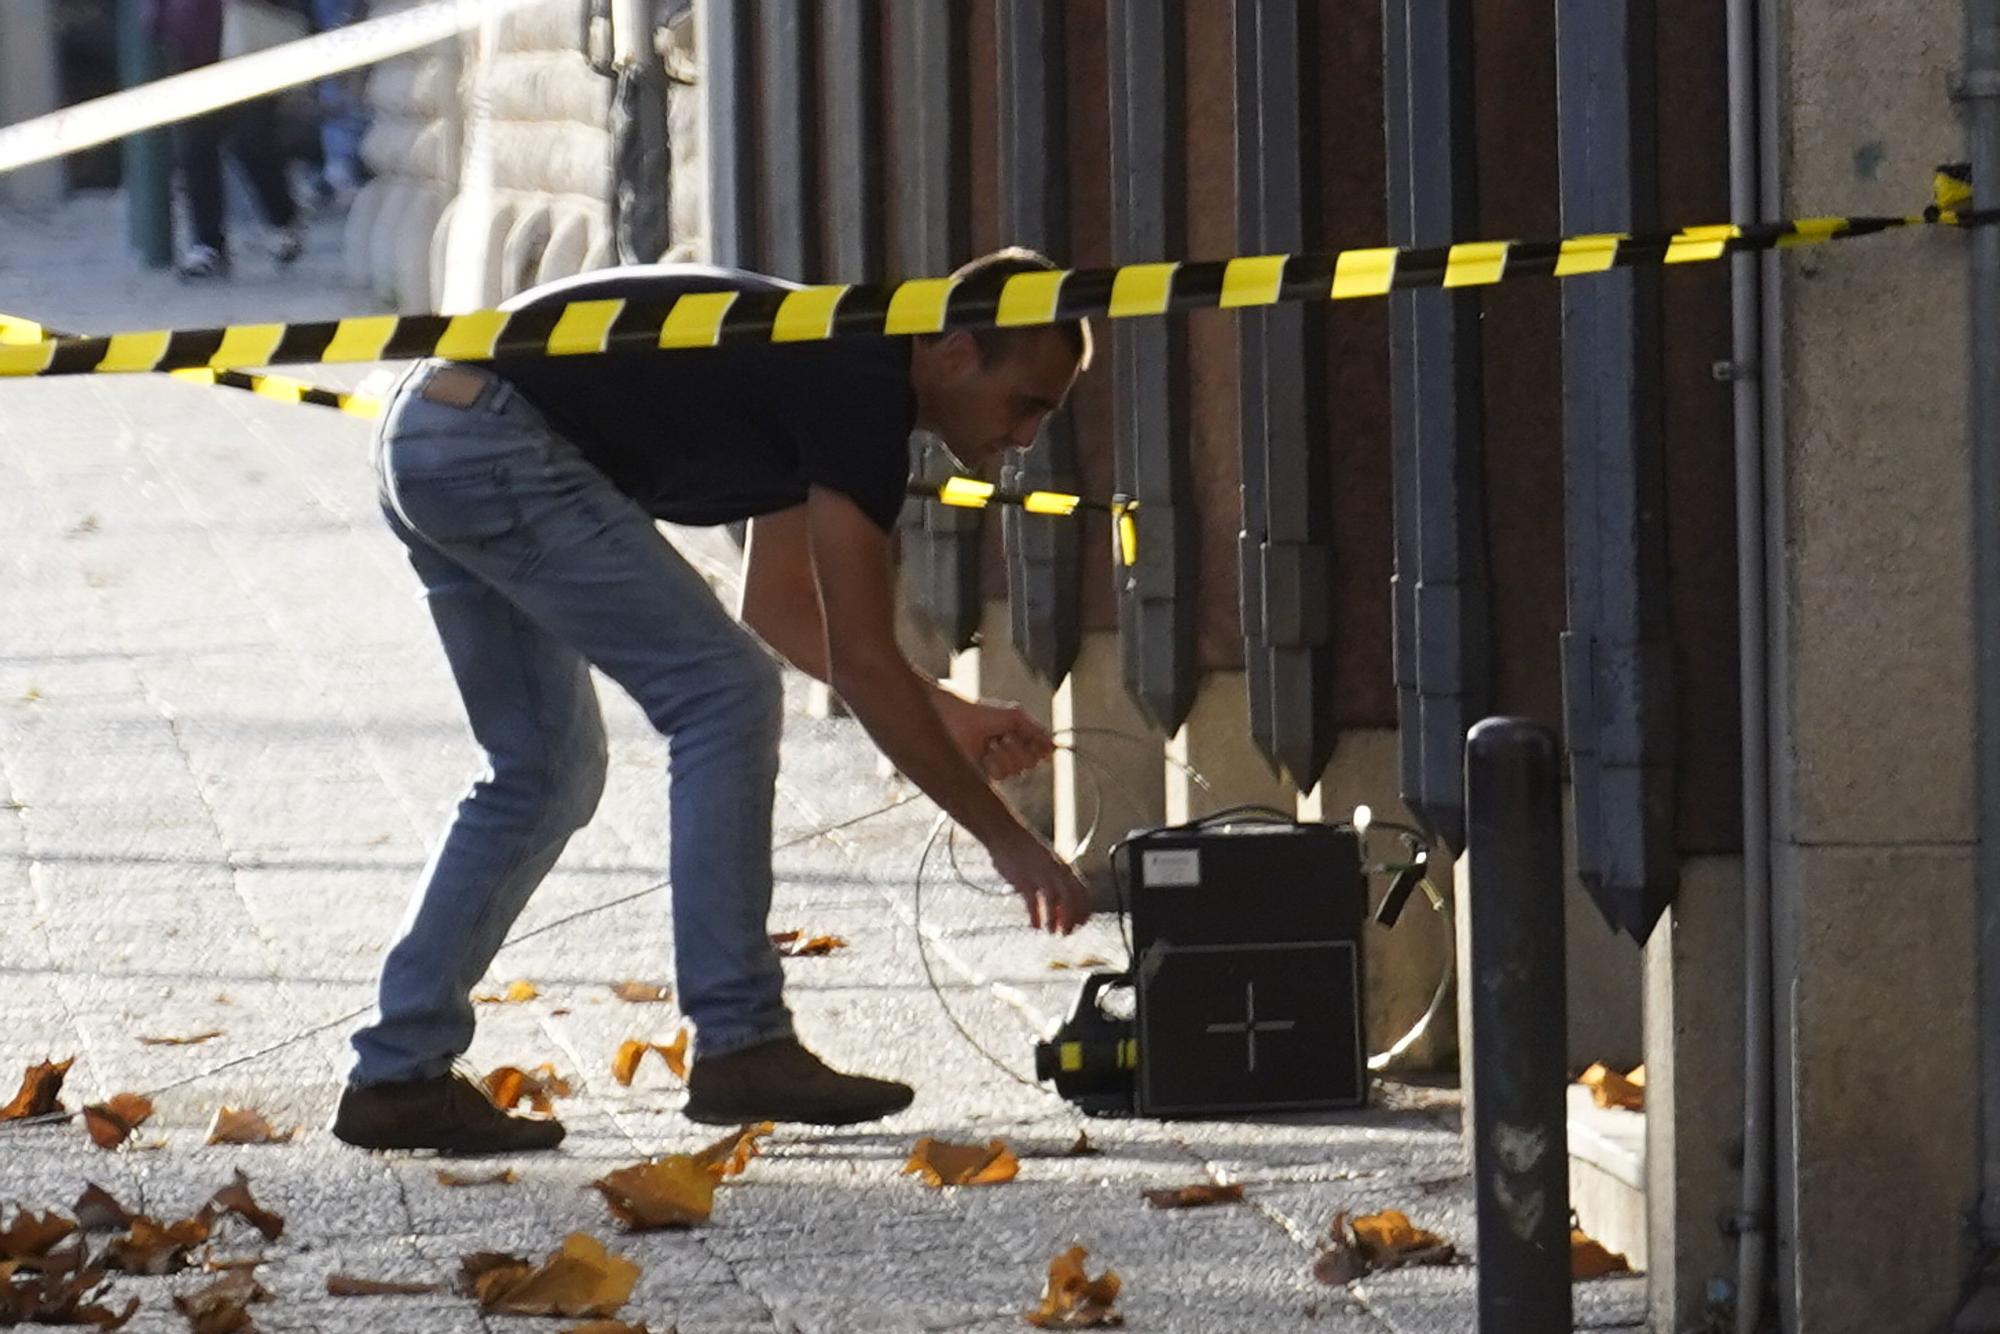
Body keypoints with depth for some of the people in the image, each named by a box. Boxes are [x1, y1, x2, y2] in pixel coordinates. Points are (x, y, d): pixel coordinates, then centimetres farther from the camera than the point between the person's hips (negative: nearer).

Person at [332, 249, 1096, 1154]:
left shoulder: (827, 369, 18)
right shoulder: (860, 395, -12)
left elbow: (778, 601, 30)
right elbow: (861, 661, -13)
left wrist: (945, 715, 28)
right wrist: (1006, 840, -7)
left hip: (421, 440, 10)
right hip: (491, 441, -10)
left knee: (545, 774, 16)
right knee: (723, 697, -9)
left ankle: (399, 1073, 16)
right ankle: (738, 1045, -7)